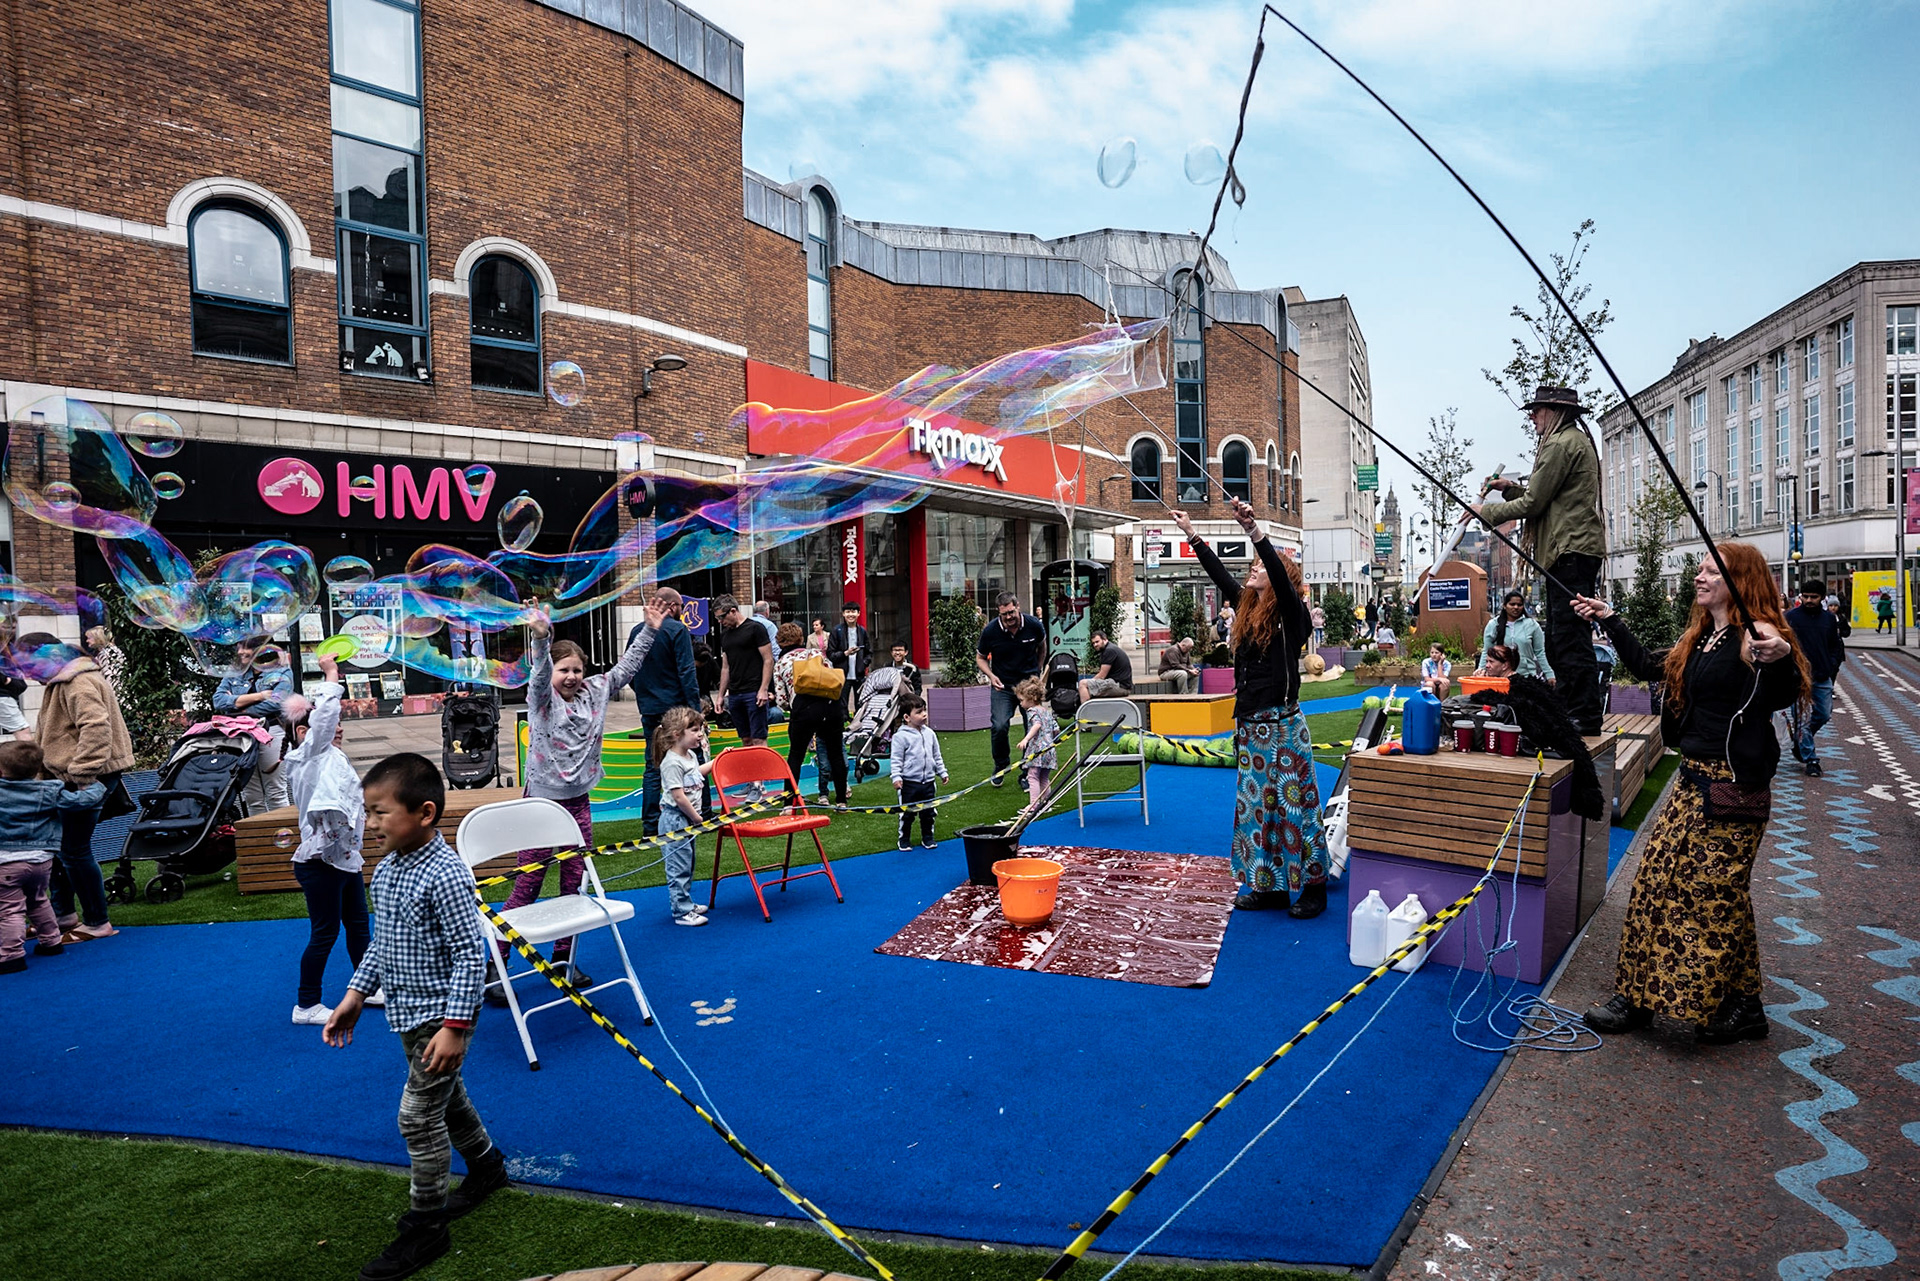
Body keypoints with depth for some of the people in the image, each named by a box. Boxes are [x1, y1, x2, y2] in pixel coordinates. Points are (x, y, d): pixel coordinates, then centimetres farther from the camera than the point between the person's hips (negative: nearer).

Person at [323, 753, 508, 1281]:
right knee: (445, 1098, 23)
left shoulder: (444, 876, -26)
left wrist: (456, 1025, -25)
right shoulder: (386, 870, 1)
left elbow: (470, 954, -24)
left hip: (439, 1015, -9)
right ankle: (486, 1167, 45)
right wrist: (355, 994, 13)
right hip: (408, 1013, 9)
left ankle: (425, 1227, 16)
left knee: (418, 1115, -1)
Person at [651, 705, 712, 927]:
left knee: (687, 865, 19)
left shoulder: (691, 755, 8)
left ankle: (686, 903, 32)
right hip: (675, 820, -10)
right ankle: (682, 912, 3)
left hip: (688, 820, 10)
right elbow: (678, 796, -24)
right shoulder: (672, 763, -23)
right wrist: (696, 818, -16)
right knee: (679, 866, -4)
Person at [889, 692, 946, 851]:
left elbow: (936, 756, 16)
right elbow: (896, 759, -10)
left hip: (928, 781, 5)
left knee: (928, 812, 13)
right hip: (909, 782, -5)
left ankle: (928, 837, 28)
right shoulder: (901, 736, -12)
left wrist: (942, 772, 16)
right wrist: (896, 777, -17)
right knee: (907, 813, 5)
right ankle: (904, 839, 20)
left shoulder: (929, 733, 6)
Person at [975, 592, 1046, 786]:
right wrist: (990, 675, -13)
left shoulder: (1034, 625, -9)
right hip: (1003, 686, -1)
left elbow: (1042, 646, 14)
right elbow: (980, 657, 4)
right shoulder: (990, 631, -12)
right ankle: (1000, 765, 11)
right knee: (999, 726, -17)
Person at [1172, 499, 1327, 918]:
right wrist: (1191, 533, 23)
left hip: (1281, 725, -8)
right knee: (1255, 804, 12)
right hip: (1248, 725, 8)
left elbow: (1281, 575, -25)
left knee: (1292, 804, -1)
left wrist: (1252, 529, -36)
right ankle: (1267, 885, 22)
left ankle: (1310, 888, 11)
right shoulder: (1247, 609, 11)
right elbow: (1220, 574, 20)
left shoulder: (1290, 614, -8)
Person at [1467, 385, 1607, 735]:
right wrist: (1512, 487, 19)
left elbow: (1533, 504, -12)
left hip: (1570, 551, -11)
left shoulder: (1561, 443, -10)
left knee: (1571, 639, -10)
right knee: (1557, 640, 13)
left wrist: (1486, 512, -1)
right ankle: (1568, 711, 18)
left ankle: (1585, 719, -7)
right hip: (1573, 551, 11)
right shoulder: (1578, 440, 23)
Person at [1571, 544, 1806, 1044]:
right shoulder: (1698, 639, 13)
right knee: (1656, 879, 8)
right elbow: (1647, 667, 26)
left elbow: (1784, 697, -26)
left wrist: (1779, 659, -47)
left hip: (1732, 789, -9)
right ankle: (1638, 997, 16)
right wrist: (1610, 619, 26)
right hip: (1694, 779, 9)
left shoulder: (1757, 636, -13)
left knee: (1715, 895, -2)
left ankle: (1741, 1006, 15)